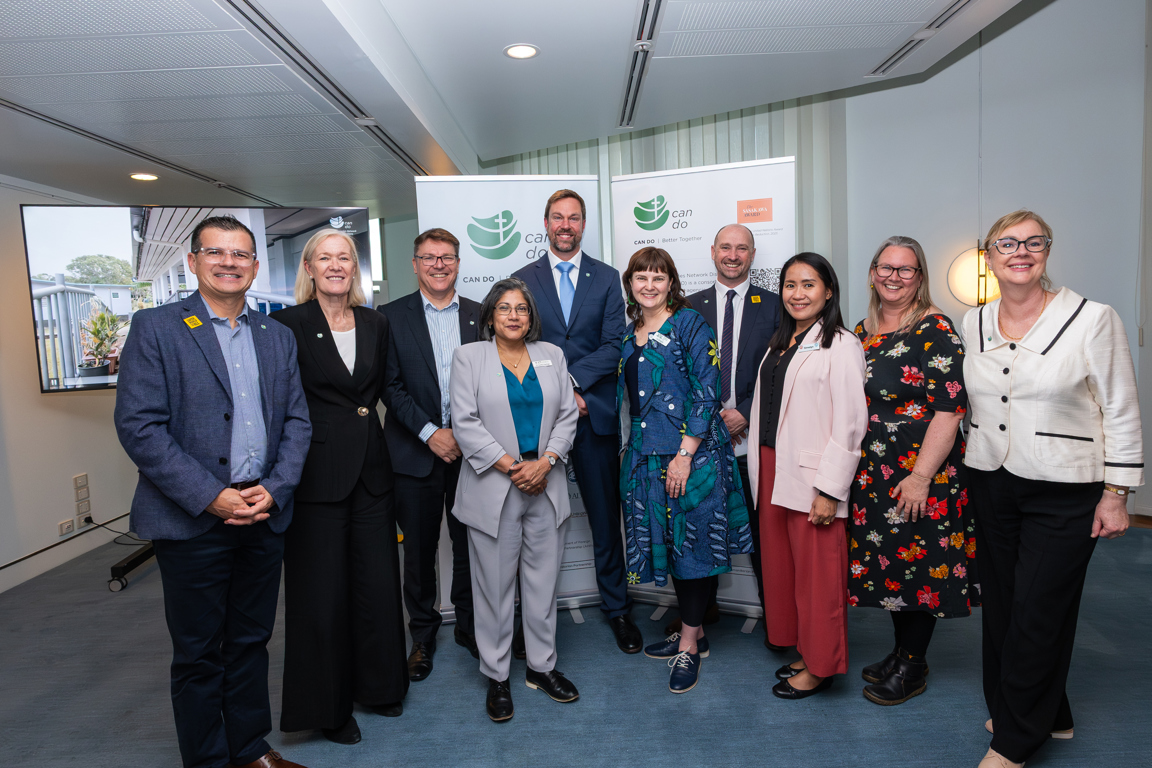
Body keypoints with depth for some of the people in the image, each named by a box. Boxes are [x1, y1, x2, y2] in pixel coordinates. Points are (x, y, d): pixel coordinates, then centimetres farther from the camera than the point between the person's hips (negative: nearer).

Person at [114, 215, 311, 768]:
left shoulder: (277, 337, 10)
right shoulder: (154, 328, -4)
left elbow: (296, 420, 8)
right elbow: (138, 426, -11)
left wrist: (273, 488, -7)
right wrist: (210, 496, -16)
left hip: (264, 515, 4)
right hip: (192, 520, -4)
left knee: (251, 641, 17)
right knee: (197, 653, 10)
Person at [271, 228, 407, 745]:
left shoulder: (375, 324, 8)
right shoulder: (289, 324, -6)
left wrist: (359, 416, 8)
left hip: (370, 468, 5)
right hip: (317, 471, -4)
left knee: (378, 580, 12)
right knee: (321, 589, 7)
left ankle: (378, 685, 33)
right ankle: (327, 705, 26)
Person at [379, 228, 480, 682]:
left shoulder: (479, 316, 7)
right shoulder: (392, 316, 2)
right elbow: (391, 386, -5)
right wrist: (430, 433, -13)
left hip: (469, 452, 1)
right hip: (416, 452, -1)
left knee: (470, 545, 10)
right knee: (419, 549, 9)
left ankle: (470, 628, 29)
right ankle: (423, 635, 28)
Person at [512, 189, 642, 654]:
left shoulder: (607, 278, 8)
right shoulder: (523, 280, 7)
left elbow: (614, 347, -1)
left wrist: (571, 380, -14)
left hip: (594, 412, 0)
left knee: (605, 515, 7)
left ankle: (617, 607, 23)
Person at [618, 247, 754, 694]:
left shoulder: (689, 324, -6)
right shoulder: (630, 334, 13)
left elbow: (707, 392, -12)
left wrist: (685, 454, -18)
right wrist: (628, 450, 13)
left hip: (692, 453, -6)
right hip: (646, 454, 6)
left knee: (694, 540, 1)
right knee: (668, 540, 12)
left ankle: (689, 646, 14)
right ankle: (692, 633, 28)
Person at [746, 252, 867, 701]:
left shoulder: (841, 346, -10)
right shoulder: (780, 344, 15)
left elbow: (851, 424, -15)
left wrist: (829, 490, -18)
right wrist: (760, 472, 10)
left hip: (810, 478, -8)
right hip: (771, 471, 8)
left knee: (817, 573, 4)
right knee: (781, 565, 15)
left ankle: (820, 668, 21)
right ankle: (804, 651, 32)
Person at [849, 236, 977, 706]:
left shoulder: (934, 330, -11)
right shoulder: (862, 331, 9)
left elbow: (949, 409, -17)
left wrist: (921, 476, -20)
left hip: (920, 474, -6)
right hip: (873, 473, 7)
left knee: (918, 564, 4)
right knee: (886, 564, 15)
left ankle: (912, 668, 21)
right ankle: (900, 651, 32)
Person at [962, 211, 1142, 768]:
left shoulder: (1093, 319, -9)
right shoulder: (974, 323, 5)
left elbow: (1122, 412, -5)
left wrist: (1115, 494, -6)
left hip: (1064, 492, -4)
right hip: (991, 485, 5)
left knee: (1038, 614, 1)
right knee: (1000, 605, 12)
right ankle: (1049, 715, 34)